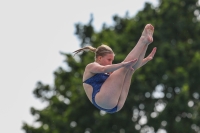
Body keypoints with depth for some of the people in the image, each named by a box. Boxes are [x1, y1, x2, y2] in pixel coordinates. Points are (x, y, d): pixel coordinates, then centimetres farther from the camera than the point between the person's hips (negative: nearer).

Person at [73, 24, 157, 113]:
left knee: (131, 68, 5)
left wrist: (147, 59, 16)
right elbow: (103, 69, -14)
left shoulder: (108, 72, 33)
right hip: (101, 100, -7)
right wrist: (123, 64, -28)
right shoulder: (90, 67, 11)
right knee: (124, 68, -10)